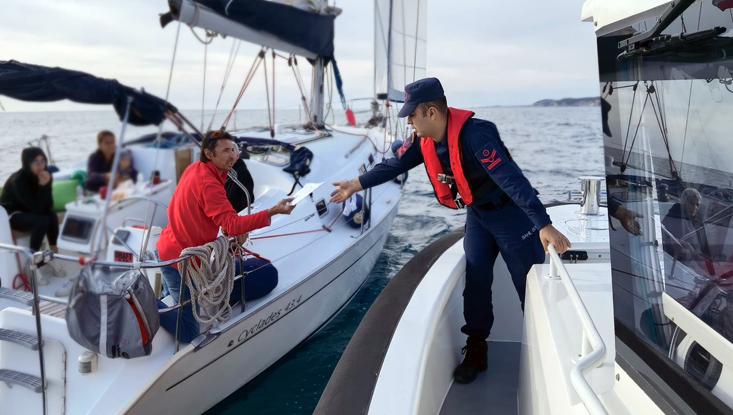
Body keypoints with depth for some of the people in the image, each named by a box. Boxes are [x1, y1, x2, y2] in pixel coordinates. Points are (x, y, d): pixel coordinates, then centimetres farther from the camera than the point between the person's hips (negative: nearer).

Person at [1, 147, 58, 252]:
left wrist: (46, 185, -31)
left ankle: (54, 249, -7)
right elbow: (37, 208, -31)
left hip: (27, 212, 6)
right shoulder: (19, 180, -26)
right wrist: (43, 186, -39)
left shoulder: (45, 176, -11)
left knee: (52, 217, -23)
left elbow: (48, 207, -18)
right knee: (42, 220, -30)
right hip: (11, 216, -5)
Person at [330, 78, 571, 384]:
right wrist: (358, 184, 8)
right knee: (475, 281, 4)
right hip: (477, 213, 7)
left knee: (530, 284, 2)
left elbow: (511, 178, -38)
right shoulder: (426, 140, -7)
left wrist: (544, 225, -43)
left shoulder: (474, 134, -32)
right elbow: (397, 164, 7)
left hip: (510, 212, -7)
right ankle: (476, 350, 16)